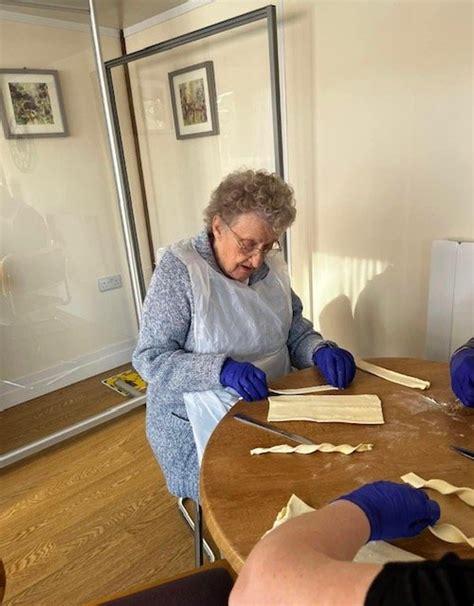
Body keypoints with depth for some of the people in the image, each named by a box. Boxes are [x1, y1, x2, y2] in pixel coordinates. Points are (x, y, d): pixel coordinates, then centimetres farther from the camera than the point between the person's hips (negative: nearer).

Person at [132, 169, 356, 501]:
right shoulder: (179, 268, -15)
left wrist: (321, 351, -13)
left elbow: (297, 330, 9)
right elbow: (149, 359, -16)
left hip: (272, 408, 5)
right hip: (197, 424, -5)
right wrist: (221, 370, -30)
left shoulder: (271, 263, 3)